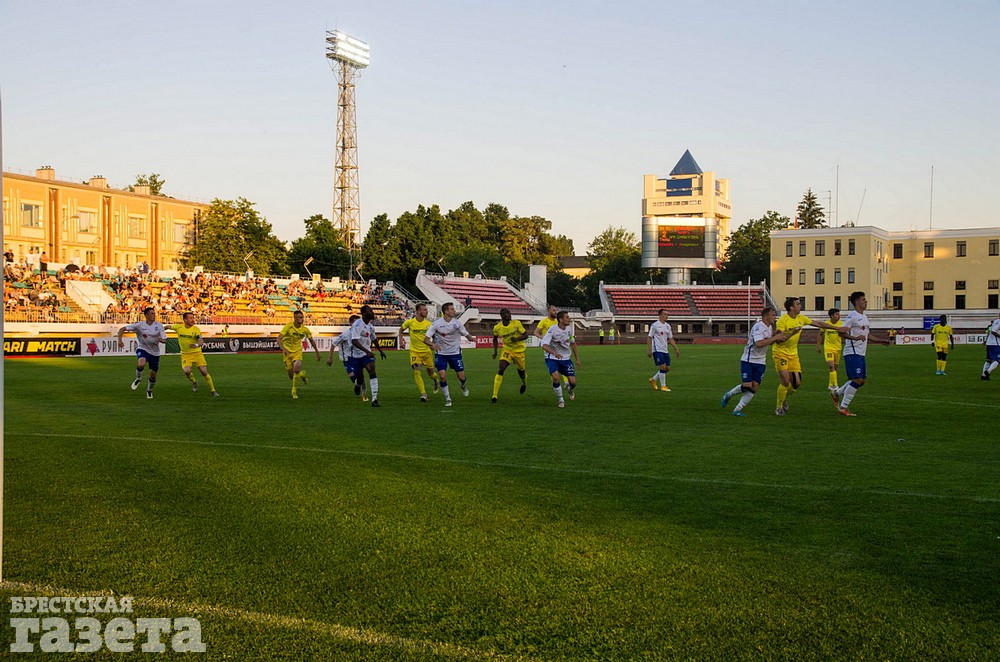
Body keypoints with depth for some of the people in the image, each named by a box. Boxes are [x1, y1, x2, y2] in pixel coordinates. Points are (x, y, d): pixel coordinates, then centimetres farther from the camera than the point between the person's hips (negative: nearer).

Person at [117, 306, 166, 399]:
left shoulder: (159, 325, -4)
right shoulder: (139, 325, -10)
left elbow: (164, 339, -9)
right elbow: (122, 329, -9)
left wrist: (161, 339, -33)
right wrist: (120, 340, -24)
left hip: (155, 352, 2)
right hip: (142, 349, -2)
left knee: (153, 375, 8)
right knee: (141, 364, -35)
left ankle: (149, 390, 37)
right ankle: (138, 378, -2)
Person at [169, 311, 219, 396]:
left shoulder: (196, 329, -10)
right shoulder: (179, 327, -3)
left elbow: (201, 342, -21)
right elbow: (169, 327, 17)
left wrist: (196, 345, -42)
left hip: (197, 353, -1)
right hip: (185, 354, 1)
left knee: (204, 372, -8)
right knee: (187, 371, -23)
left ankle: (213, 391, 7)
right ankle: (194, 382, 11)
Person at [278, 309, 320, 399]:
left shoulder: (305, 329, -6)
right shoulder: (288, 326, -16)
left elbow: (311, 340, 11)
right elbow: (279, 339, -23)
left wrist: (317, 352, 15)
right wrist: (283, 349, -38)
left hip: (297, 351, 1)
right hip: (287, 352, -1)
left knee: (296, 369, -26)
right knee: (291, 376, 0)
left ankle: (294, 391, -6)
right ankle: (302, 374, 38)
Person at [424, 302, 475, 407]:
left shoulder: (457, 323, -8)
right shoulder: (437, 323, -14)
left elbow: (466, 334, -2)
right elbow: (425, 339, -13)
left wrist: (470, 338, -27)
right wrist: (432, 344, -34)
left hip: (455, 352, 2)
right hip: (441, 353, -2)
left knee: (461, 377, 1)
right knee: (442, 376, -16)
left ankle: (463, 386, 40)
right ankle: (447, 399, 3)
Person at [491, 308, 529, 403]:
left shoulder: (516, 323, -15)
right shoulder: (497, 327, -10)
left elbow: (525, 335, -9)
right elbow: (495, 339, 11)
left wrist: (517, 339, -26)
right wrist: (495, 351, 6)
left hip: (519, 350, 0)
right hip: (507, 350, 0)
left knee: (521, 371, 13)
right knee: (500, 370, -18)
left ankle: (524, 383, 55)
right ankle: (494, 396, -16)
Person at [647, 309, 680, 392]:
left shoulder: (667, 326, 12)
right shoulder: (654, 325, -8)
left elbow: (670, 338, 16)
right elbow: (650, 337, -7)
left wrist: (676, 348, 8)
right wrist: (649, 350, -12)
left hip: (665, 350, 7)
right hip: (657, 350, -7)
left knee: (667, 368, 5)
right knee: (663, 367, -11)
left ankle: (653, 380, 24)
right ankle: (663, 386, 0)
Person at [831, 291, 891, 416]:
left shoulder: (864, 317, 18)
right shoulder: (852, 316, -12)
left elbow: (867, 334, 28)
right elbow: (842, 332, -19)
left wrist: (881, 340, 21)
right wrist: (855, 338, -31)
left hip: (861, 354, 10)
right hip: (852, 353, -10)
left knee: (861, 380, 11)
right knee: (857, 380, -12)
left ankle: (837, 393, 25)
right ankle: (843, 406, -4)